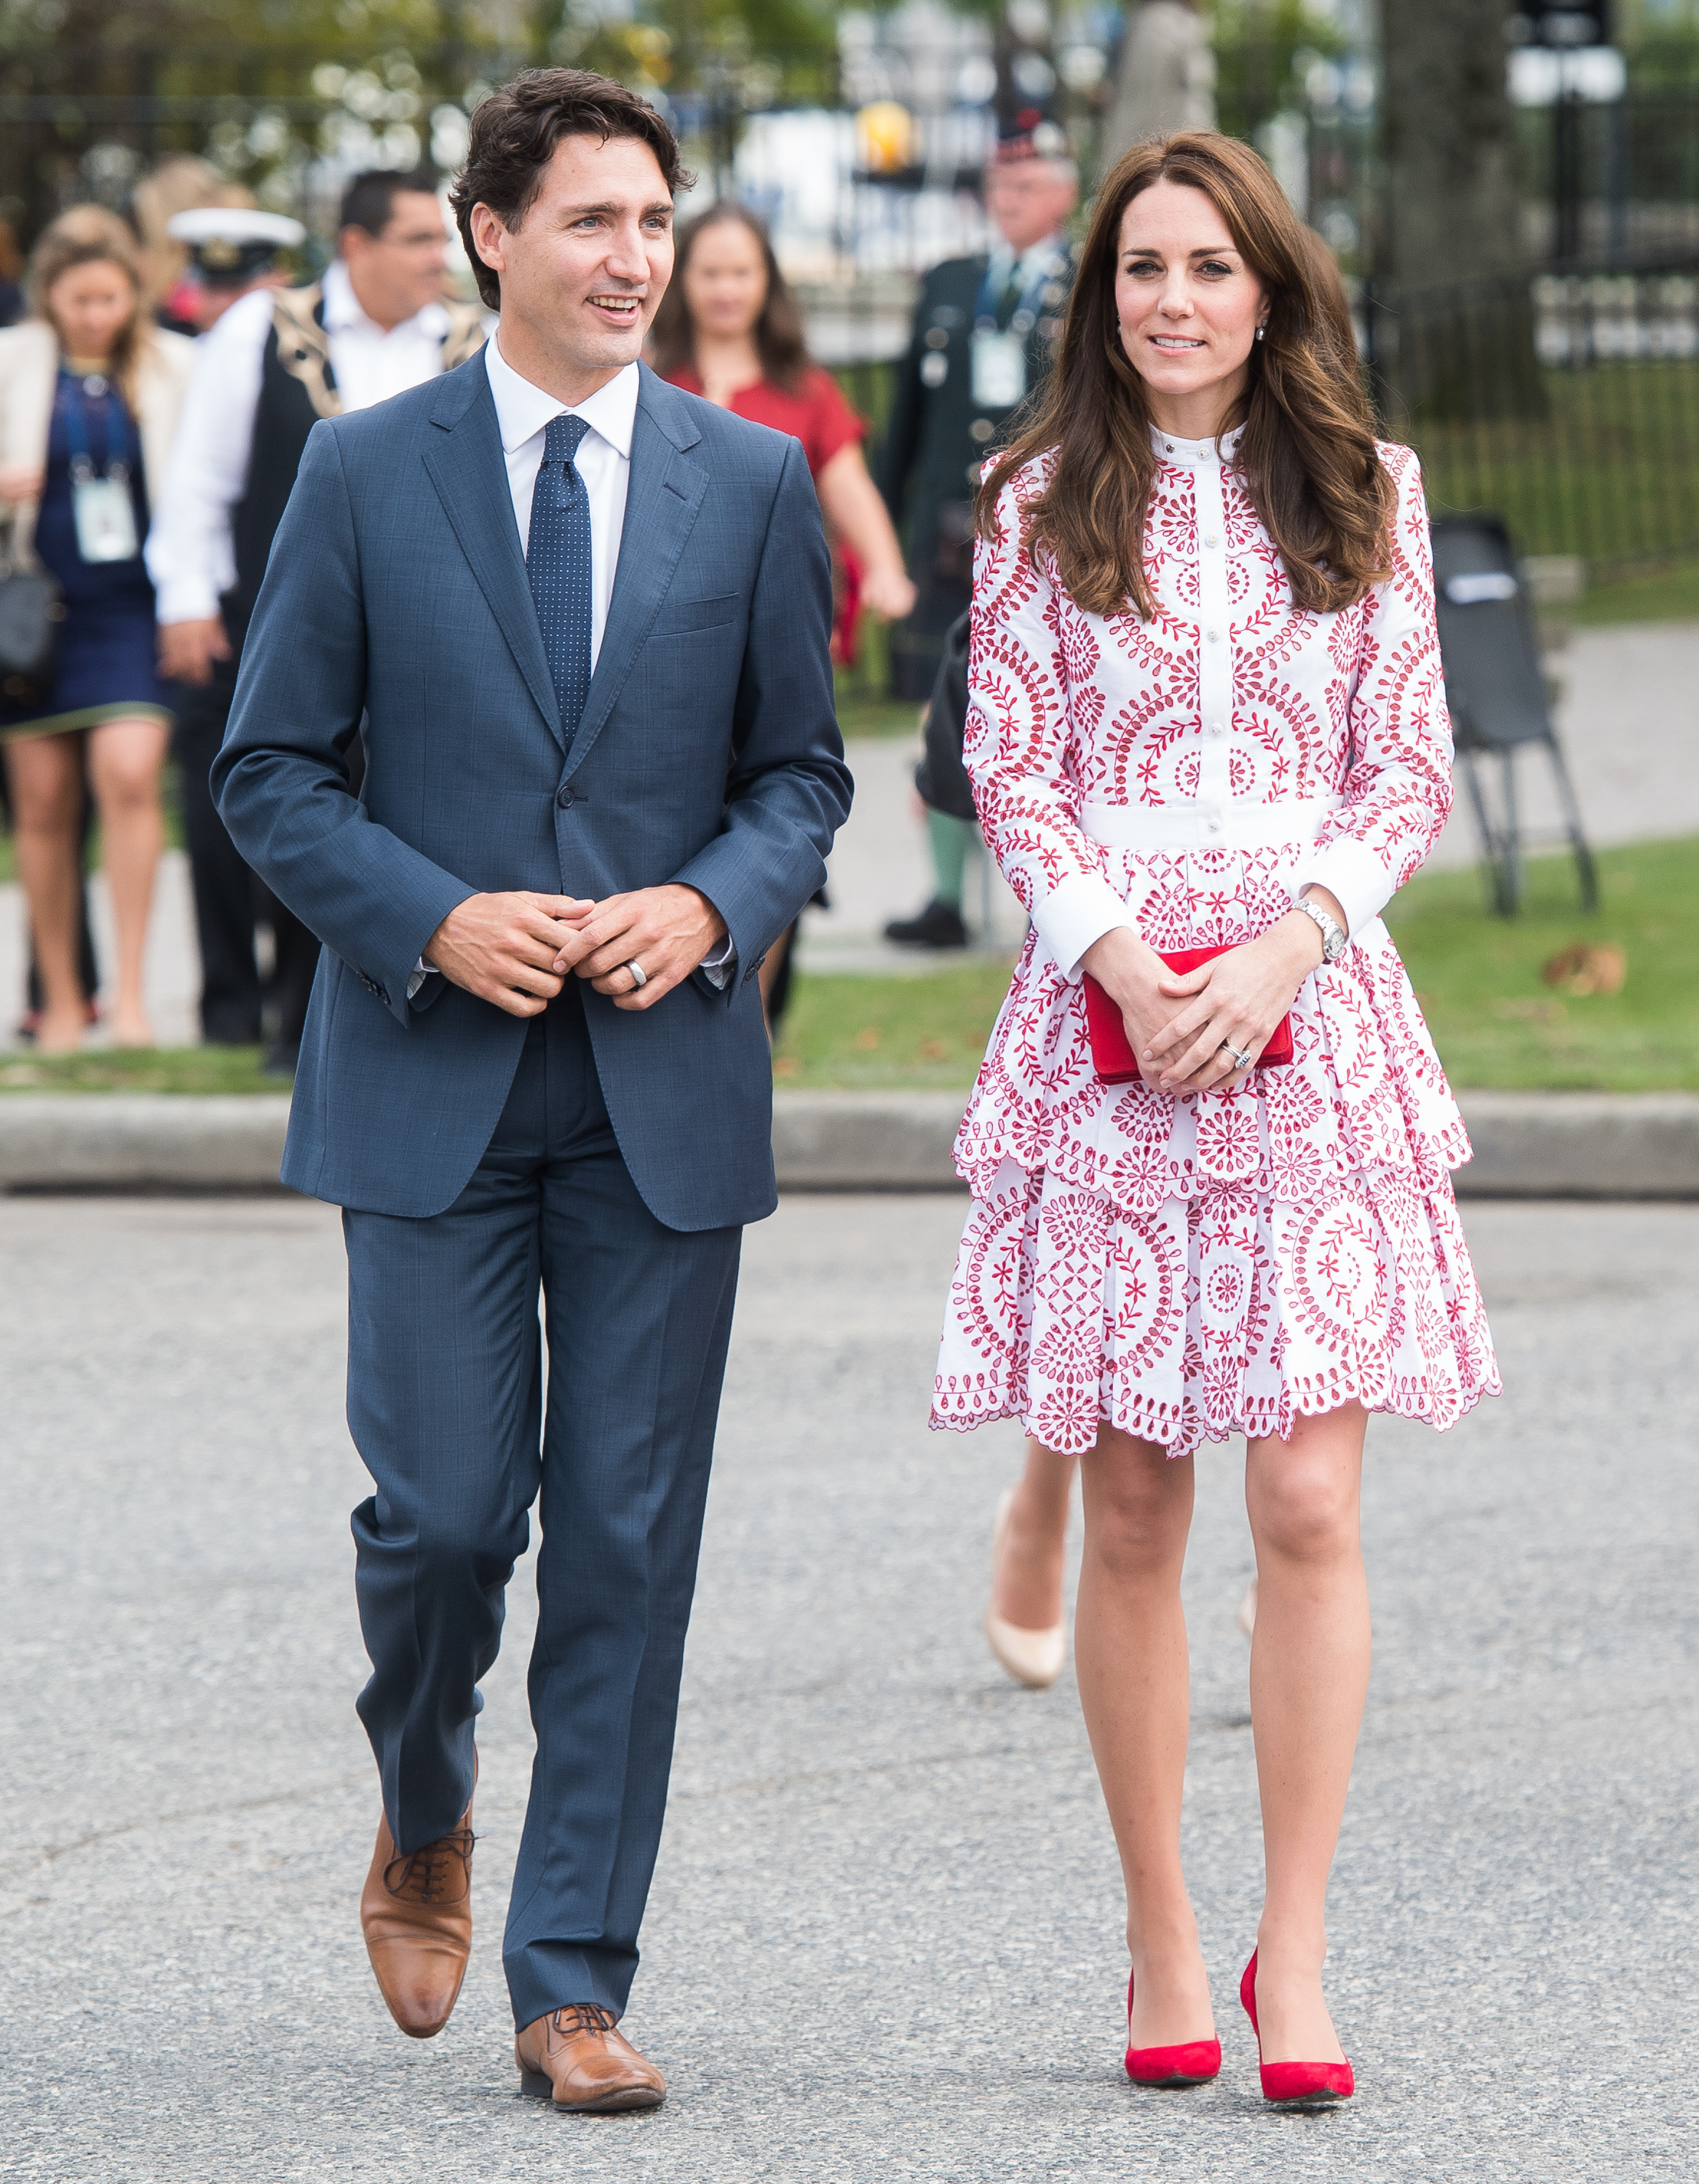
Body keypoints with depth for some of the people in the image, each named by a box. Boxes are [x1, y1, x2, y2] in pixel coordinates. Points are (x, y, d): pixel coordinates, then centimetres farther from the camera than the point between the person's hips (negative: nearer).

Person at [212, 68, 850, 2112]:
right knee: (444, 1508, -5)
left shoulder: (752, 484, 6)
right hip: (429, 1086, -1)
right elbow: (269, 769, 2)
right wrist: (433, 919, -12)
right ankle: (425, 1817, 27)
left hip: (667, 1083, 1)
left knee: (627, 1544, 0)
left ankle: (573, 1985, 6)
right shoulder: (366, 473, 1)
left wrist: (708, 904, -9)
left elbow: (800, 772, 11)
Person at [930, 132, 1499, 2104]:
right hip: (1106, 1025, 0)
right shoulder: (1044, 509, 8)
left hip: (1312, 1015, 0)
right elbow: (1008, 773, 4)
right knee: (1129, 1508, 1)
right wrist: (1121, 958, -11)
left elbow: (1409, 775, 6)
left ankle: (1293, 1951, -3)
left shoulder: (1360, 498, 9)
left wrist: (1282, 949, -9)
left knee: (1309, 1502, -7)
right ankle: (1160, 1942, 10)